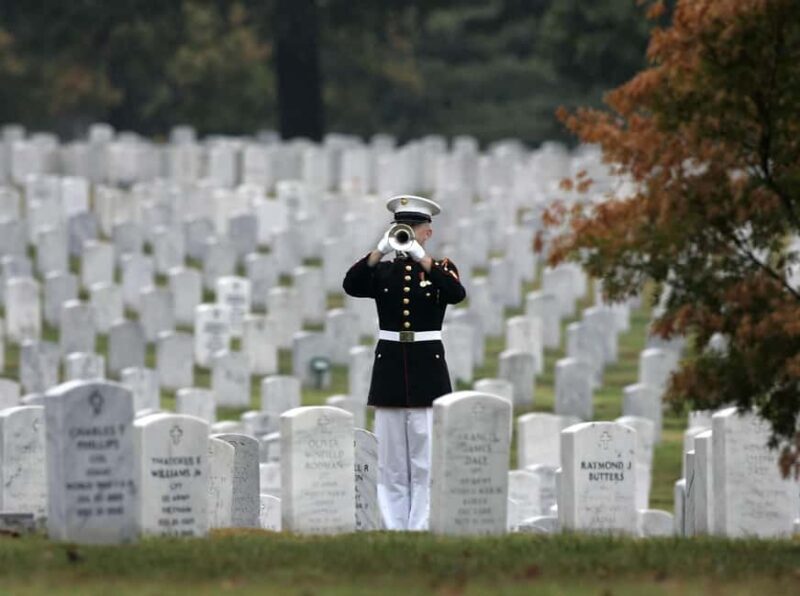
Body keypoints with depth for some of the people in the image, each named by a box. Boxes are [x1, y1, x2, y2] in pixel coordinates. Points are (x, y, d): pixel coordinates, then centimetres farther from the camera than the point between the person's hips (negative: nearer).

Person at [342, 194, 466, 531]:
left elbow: (456, 294, -17)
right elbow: (351, 286, -10)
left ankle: (420, 528, -5)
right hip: (389, 366, 2)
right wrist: (381, 251, -21)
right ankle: (393, 528, 4)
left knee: (425, 461, -5)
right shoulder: (383, 270, 10)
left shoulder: (441, 269, 5)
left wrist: (420, 256, -24)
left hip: (427, 371, -2)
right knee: (391, 462, 2)